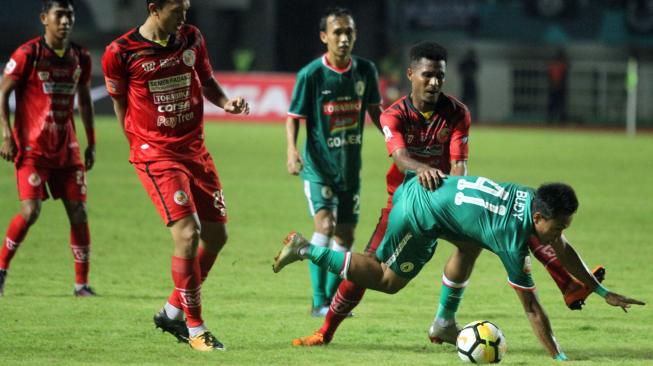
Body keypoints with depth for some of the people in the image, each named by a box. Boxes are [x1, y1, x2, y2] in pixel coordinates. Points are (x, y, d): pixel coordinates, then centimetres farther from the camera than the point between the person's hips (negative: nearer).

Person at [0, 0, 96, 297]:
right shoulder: (28, 54, -9)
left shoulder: (80, 57, 6)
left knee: (78, 212, -1)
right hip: (32, 147, -5)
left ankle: (82, 283, 8)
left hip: (66, 148, 5)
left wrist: (91, 143, 16)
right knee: (31, 211, -15)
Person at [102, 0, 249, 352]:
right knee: (187, 233, -18)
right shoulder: (121, 52, -10)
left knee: (216, 235, 5)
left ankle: (173, 311, 24)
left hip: (194, 148, 6)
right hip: (154, 152, -6)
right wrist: (138, 141, 3)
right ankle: (194, 327, -5)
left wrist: (226, 102, -4)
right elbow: (119, 100, 4)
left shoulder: (191, 38, 3)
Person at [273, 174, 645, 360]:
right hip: (419, 214, -9)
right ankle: (308, 250, 6)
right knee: (388, 280, 6)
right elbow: (531, 307, -21)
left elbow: (563, 250, 15)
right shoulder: (514, 240, -25)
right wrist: (560, 358, -17)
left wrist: (603, 291, 17)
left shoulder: (534, 199, -2)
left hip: (424, 186, 9)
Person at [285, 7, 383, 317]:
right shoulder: (311, 74, -12)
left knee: (345, 235, 8)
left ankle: (333, 299, 23)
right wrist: (292, 150, -22)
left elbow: (375, 110, 14)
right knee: (325, 224, -20)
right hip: (318, 166, -5)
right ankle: (318, 302, -14)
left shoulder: (365, 70, 0)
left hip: (350, 166, 5)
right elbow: (294, 117, -7)